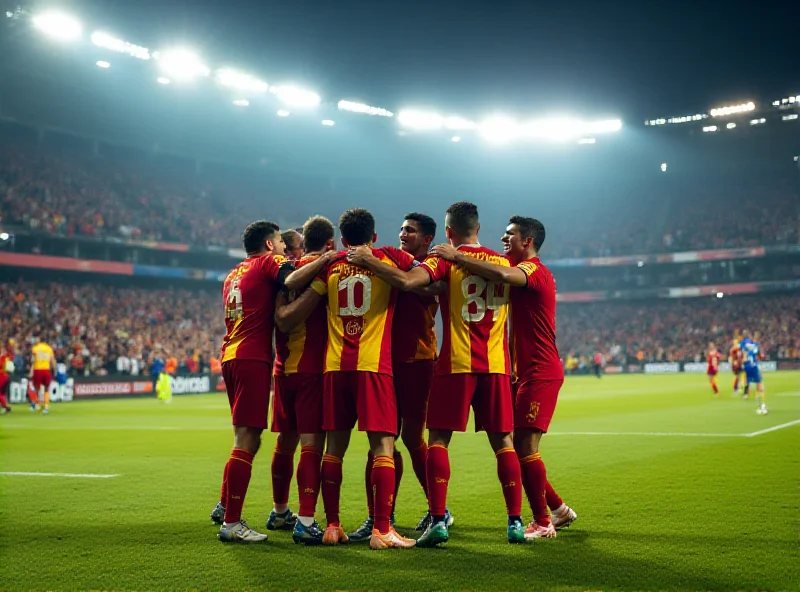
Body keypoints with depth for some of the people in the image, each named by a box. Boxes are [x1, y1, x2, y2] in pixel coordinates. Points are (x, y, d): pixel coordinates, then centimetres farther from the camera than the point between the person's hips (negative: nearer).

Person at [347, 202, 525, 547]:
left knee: (438, 439, 2)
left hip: (457, 363, -4)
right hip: (496, 364, 4)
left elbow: (407, 281, -21)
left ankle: (438, 520, -6)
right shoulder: (503, 263, 10)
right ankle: (515, 522, 8)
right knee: (503, 442, 8)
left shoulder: (445, 260, -4)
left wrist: (368, 261, -10)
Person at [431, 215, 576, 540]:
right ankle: (558, 509, 24)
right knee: (520, 446, 11)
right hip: (526, 373, 10)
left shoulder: (534, 269, -13)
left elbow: (503, 275, -35)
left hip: (540, 373, -10)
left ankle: (542, 523, 1)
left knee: (525, 446, -9)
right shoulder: (522, 272, 20)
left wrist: (457, 257, -29)